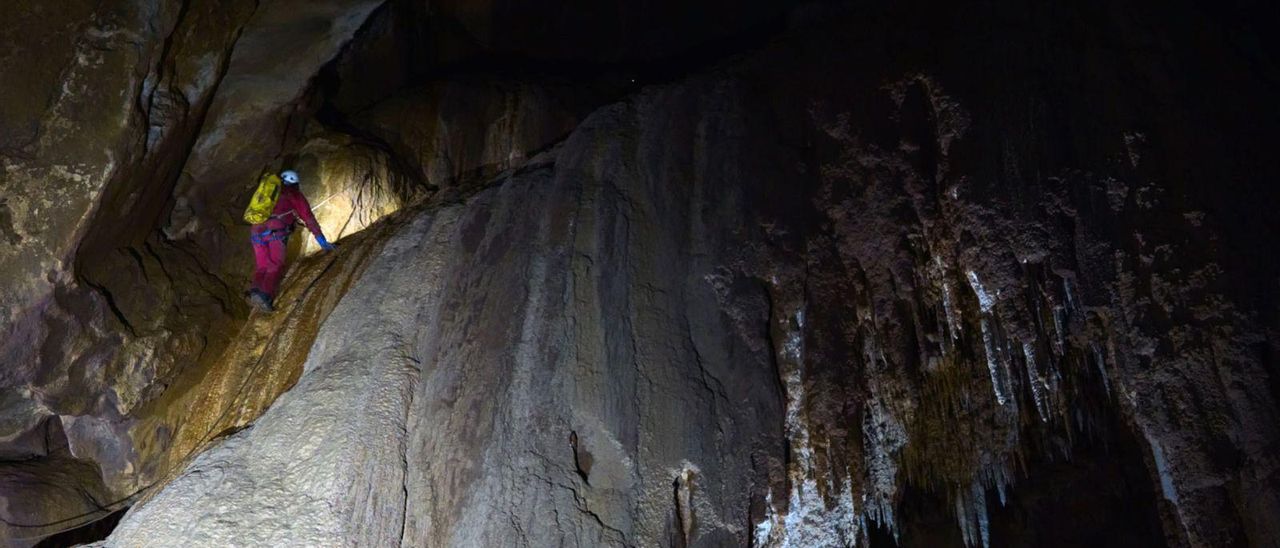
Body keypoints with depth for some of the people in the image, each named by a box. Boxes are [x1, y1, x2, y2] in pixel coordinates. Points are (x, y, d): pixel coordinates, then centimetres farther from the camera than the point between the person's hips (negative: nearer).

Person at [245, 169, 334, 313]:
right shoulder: (295, 195, 19)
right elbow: (309, 218, 15)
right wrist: (322, 241, 14)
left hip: (257, 230, 4)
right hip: (276, 231, -4)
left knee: (262, 266, 9)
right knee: (276, 266, -11)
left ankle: (255, 290, -20)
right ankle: (265, 294, -36)